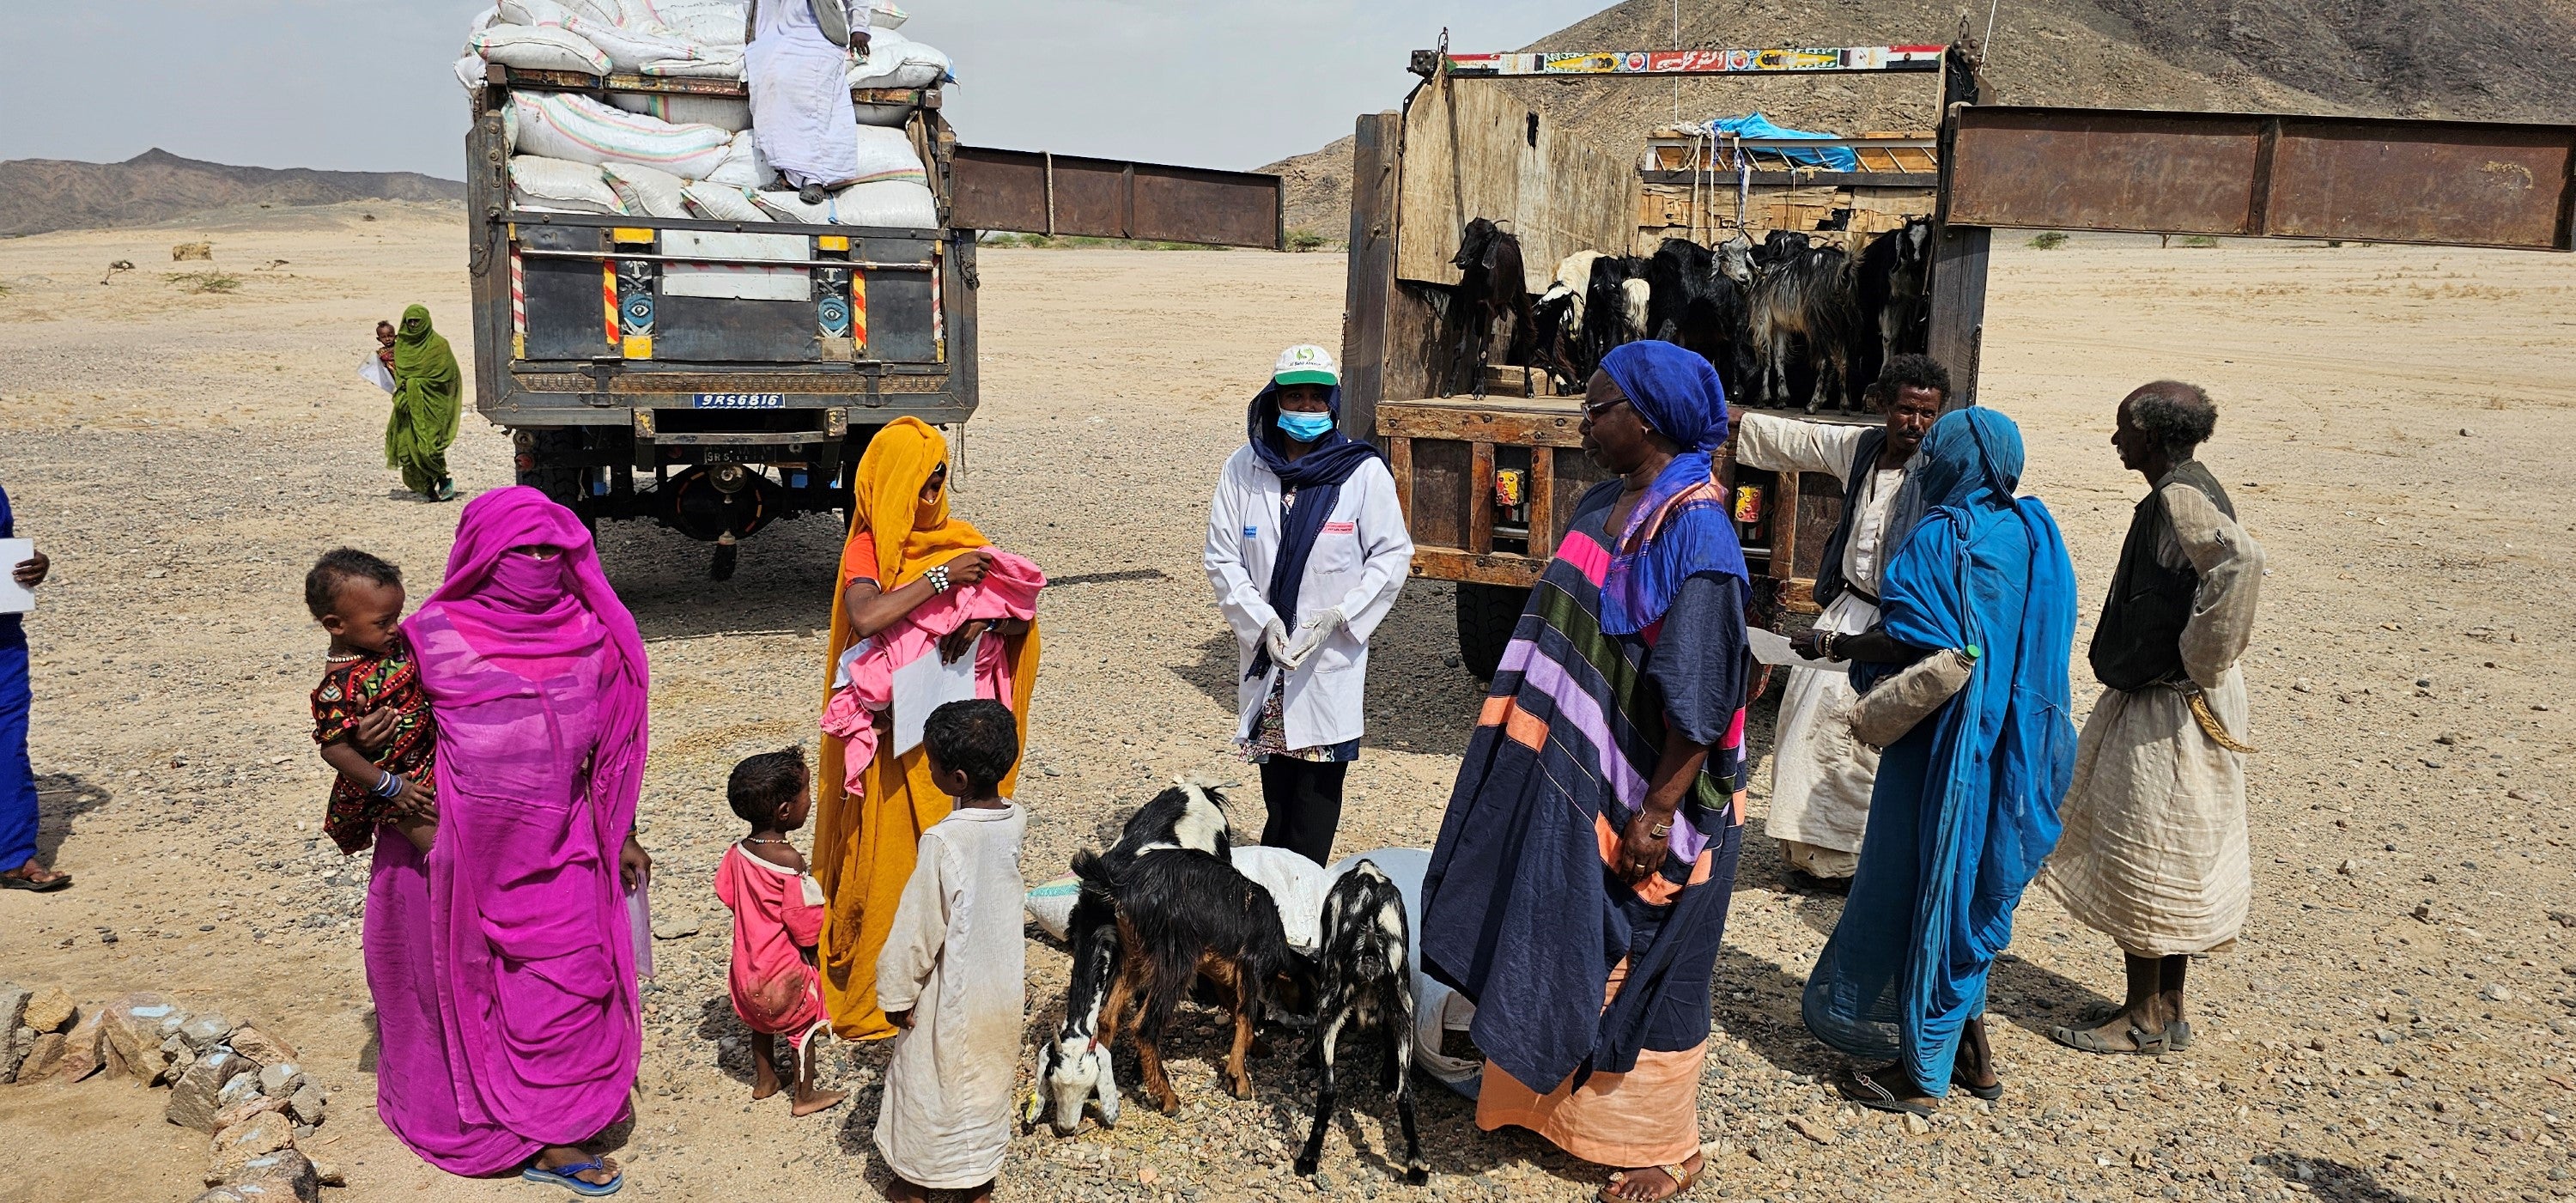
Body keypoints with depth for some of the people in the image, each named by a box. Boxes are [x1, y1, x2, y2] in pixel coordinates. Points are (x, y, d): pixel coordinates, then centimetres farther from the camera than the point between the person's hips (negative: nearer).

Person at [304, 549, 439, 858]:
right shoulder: (340, 686, -26)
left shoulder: (394, 645, -3)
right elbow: (334, 749, -23)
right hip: (396, 781, -8)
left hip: (429, 760, 8)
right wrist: (390, 786, -21)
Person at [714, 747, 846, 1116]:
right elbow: (802, 921, -24)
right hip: (785, 968, -6)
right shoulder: (789, 860, -29)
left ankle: (764, 1080, 44)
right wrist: (810, 948, -5)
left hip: (749, 960, 6)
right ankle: (805, 1096, 26)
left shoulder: (739, 851, -9)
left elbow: (726, 891, 5)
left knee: (760, 1019, 28)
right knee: (805, 1026, 15)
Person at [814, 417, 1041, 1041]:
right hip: (895, 734, -4)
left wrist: (984, 620, -16)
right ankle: (876, 997, 13)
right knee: (890, 861, 2)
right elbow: (867, 617, -26)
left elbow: (1021, 615, 4)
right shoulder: (868, 549, -6)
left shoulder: (960, 541, 8)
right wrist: (941, 579, -24)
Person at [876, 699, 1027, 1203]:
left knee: (927, 1079, 16)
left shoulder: (943, 840, -28)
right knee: (990, 1077, 21)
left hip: (953, 993, -6)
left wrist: (897, 992, -8)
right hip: (1004, 986, 6)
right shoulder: (1018, 822, -9)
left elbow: (919, 927, -20)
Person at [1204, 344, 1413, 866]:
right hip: (1264, 652, 2)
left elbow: (1393, 556, -3)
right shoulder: (1243, 469, 0)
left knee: (1320, 778, 0)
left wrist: (1336, 616, -12)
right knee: (1275, 779, 11)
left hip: (1333, 656, -2)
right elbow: (1222, 557, 1)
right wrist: (1262, 621, -12)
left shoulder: (1364, 471, -5)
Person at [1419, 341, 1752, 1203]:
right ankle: (1548, 1093, 38)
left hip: (1638, 795, -8)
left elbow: (1699, 697, -22)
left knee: (1637, 967, 6)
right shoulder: (1604, 505, 5)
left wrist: (1656, 812, -21)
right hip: (1572, 776, 8)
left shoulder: (1693, 530, -21)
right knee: (1554, 942, 19)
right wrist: (1535, 739, 15)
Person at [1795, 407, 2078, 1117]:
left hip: (1949, 744, -8)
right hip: (2015, 746, 8)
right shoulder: (2034, 532, 8)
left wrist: (1834, 646, -8)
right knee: (1975, 885, 19)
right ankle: (1970, 1050, 29)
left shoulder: (1941, 536, -15)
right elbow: (2031, 648, 13)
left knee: (1919, 889, 2)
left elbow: (1912, 640, -22)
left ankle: (1918, 1072, 9)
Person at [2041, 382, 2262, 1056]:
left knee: (2144, 860, 1)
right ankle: (2165, 1010, 27)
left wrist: (2203, 661, -28)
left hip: (2168, 712, -10)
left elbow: (2241, 559, -37)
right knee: (2165, 864, 16)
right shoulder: (2190, 491, 10)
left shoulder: (2179, 496, -20)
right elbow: (2234, 561, 20)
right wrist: (2206, 656, 13)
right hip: (2150, 702, 10)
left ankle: (2147, 1019, 13)